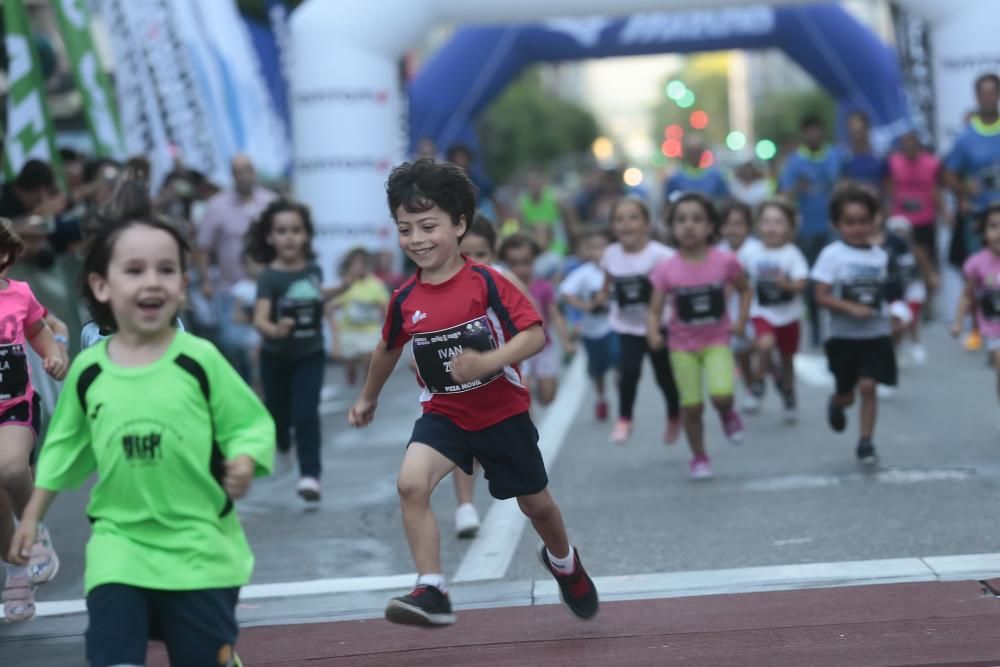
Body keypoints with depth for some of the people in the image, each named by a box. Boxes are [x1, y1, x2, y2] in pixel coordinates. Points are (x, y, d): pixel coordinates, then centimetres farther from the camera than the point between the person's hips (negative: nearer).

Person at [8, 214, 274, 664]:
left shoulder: (201, 360, -9)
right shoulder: (87, 371, 0)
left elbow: (251, 424, -3)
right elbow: (65, 447, 14)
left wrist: (244, 462, -24)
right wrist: (32, 516, 16)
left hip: (200, 547, -1)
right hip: (119, 545, 2)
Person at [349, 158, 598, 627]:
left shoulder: (486, 283, -18)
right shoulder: (405, 300, -5)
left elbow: (535, 334, -22)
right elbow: (389, 348, 15)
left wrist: (489, 362, -37)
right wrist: (368, 398, 27)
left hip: (503, 413, -2)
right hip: (443, 414, 2)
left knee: (535, 503, 16)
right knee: (411, 483, -26)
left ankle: (564, 562, 50)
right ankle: (431, 592, -22)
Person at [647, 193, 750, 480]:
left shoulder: (725, 261, -12)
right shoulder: (666, 269, -13)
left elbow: (744, 290, 7)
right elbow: (655, 309, -9)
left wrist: (741, 321, -5)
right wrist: (653, 333, -29)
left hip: (716, 341, 0)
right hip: (683, 345, 1)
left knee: (721, 394, -21)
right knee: (692, 406, 1)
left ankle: (727, 414, 17)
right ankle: (699, 458, 25)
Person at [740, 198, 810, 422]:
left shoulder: (792, 254, -13)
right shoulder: (750, 252, -8)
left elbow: (801, 284, -18)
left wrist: (787, 284, -38)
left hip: (788, 314, 1)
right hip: (762, 313, -1)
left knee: (786, 357, 16)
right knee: (765, 344, -28)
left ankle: (788, 396, 40)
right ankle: (759, 379, 1)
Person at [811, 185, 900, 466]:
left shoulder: (880, 256, 3)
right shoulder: (832, 254, -10)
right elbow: (821, 296, -13)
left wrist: (884, 311, 3)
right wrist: (851, 307, -24)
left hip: (876, 334, 2)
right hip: (842, 335, -2)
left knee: (868, 386, -10)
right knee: (846, 393, 9)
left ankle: (865, 443, 1)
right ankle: (836, 404, 46)